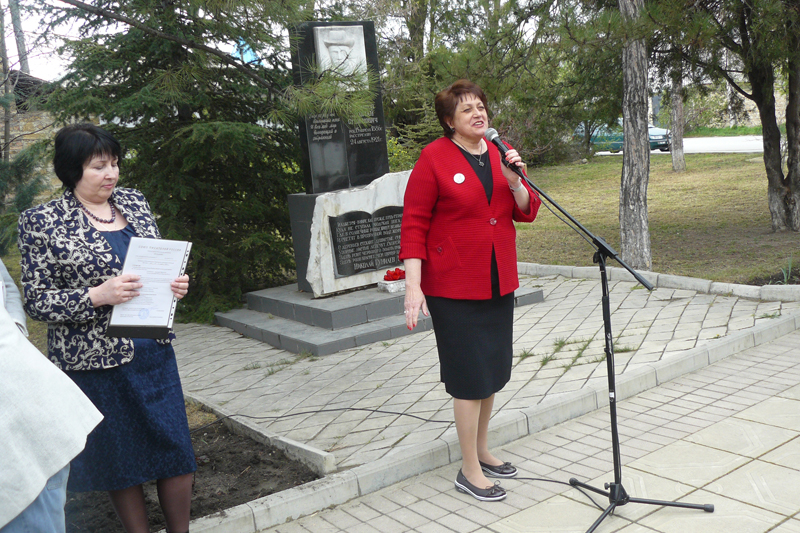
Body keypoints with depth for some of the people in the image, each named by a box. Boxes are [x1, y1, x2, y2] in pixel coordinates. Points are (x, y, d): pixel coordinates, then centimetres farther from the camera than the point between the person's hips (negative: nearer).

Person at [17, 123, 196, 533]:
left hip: (153, 351, 5)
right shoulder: (43, 222, -6)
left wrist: (174, 284, -4)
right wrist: (97, 296, -22)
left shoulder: (135, 203, 8)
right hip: (95, 360, -4)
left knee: (176, 450, 9)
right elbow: (35, 300, -8)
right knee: (120, 459, 10)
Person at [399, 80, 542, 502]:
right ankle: (469, 471, 13)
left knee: (492, 372, 17)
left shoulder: (501, 154, 8)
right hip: (453, 288, -7)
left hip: (499, 284, 7)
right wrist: (413, 286, -19)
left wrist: (515, 181, -10)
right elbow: (414, 225, -12)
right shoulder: (434, 158, -10)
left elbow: (527, 212, 10)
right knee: (471, 376, -2)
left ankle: (482, 451, 36)